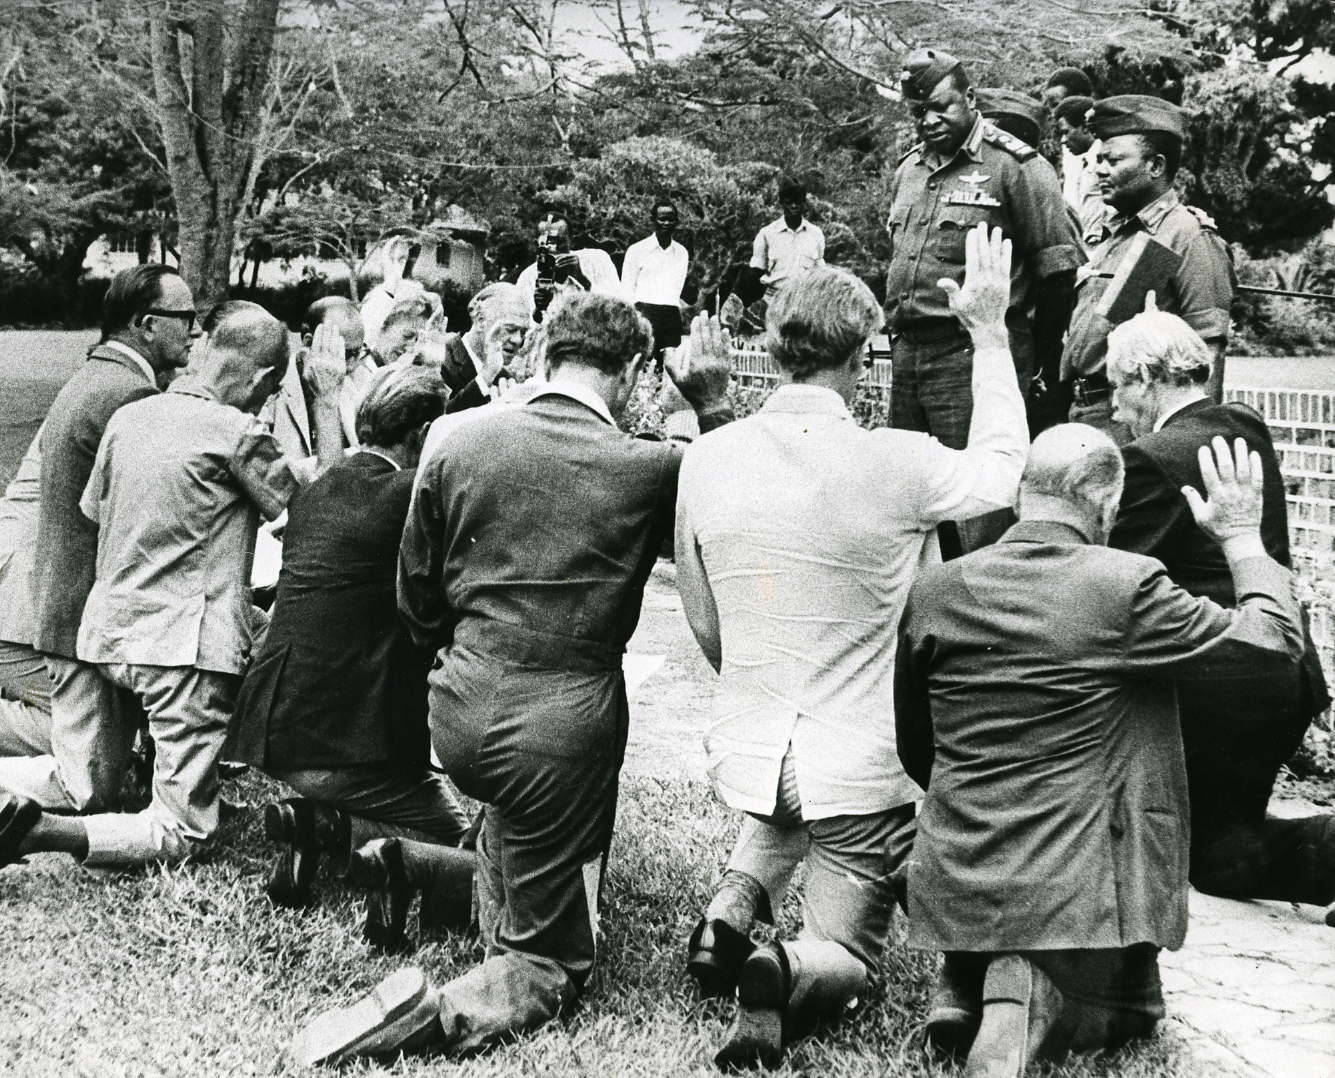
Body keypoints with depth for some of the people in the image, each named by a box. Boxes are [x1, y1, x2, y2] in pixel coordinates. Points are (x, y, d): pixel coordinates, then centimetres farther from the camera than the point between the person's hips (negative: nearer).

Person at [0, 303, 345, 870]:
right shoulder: (238, 434, -11)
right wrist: (328, 401, 3)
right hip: (187, 644, -7)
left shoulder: (127, 418, 8)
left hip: (107, 635, 7)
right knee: (181, 831, -2)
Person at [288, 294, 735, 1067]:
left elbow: (417, 598, 10)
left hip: (460, 716, 5)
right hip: (566, 728, -5)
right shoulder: (650, 468, -10)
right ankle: (437, 1015, -17)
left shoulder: (463, 443, 0)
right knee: (551, 961, 8)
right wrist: (715, 406, 8)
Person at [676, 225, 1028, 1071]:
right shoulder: (898, 465, -20)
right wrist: (991, 331, 11)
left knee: (789, 818, 39)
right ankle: (782, 974, -19)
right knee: (847, 959, 15)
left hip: (743, 750, 4)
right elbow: (1001, 466, 3)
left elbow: (703, 623, 6)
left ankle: (736, 898, 9)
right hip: (858, 765, -4)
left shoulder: (706, 460, -7)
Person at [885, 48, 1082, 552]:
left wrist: (1043, 364, -5)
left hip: (973, 355, -8)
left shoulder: (1014, 166, -6)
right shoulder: (908, 170, 18)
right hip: (907, 354, 8)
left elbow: (1057, 267, -7)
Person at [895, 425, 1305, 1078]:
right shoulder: (1127, 588, -16)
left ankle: (967, 991, 1)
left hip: (957, 878, 5)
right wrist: (1240, 535, 6)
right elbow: (1277, 642, -7)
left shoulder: (933, 591, -1)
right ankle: (1038, 1000, -9)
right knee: (1131, 1011, 22)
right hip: (1080, 888, -5)